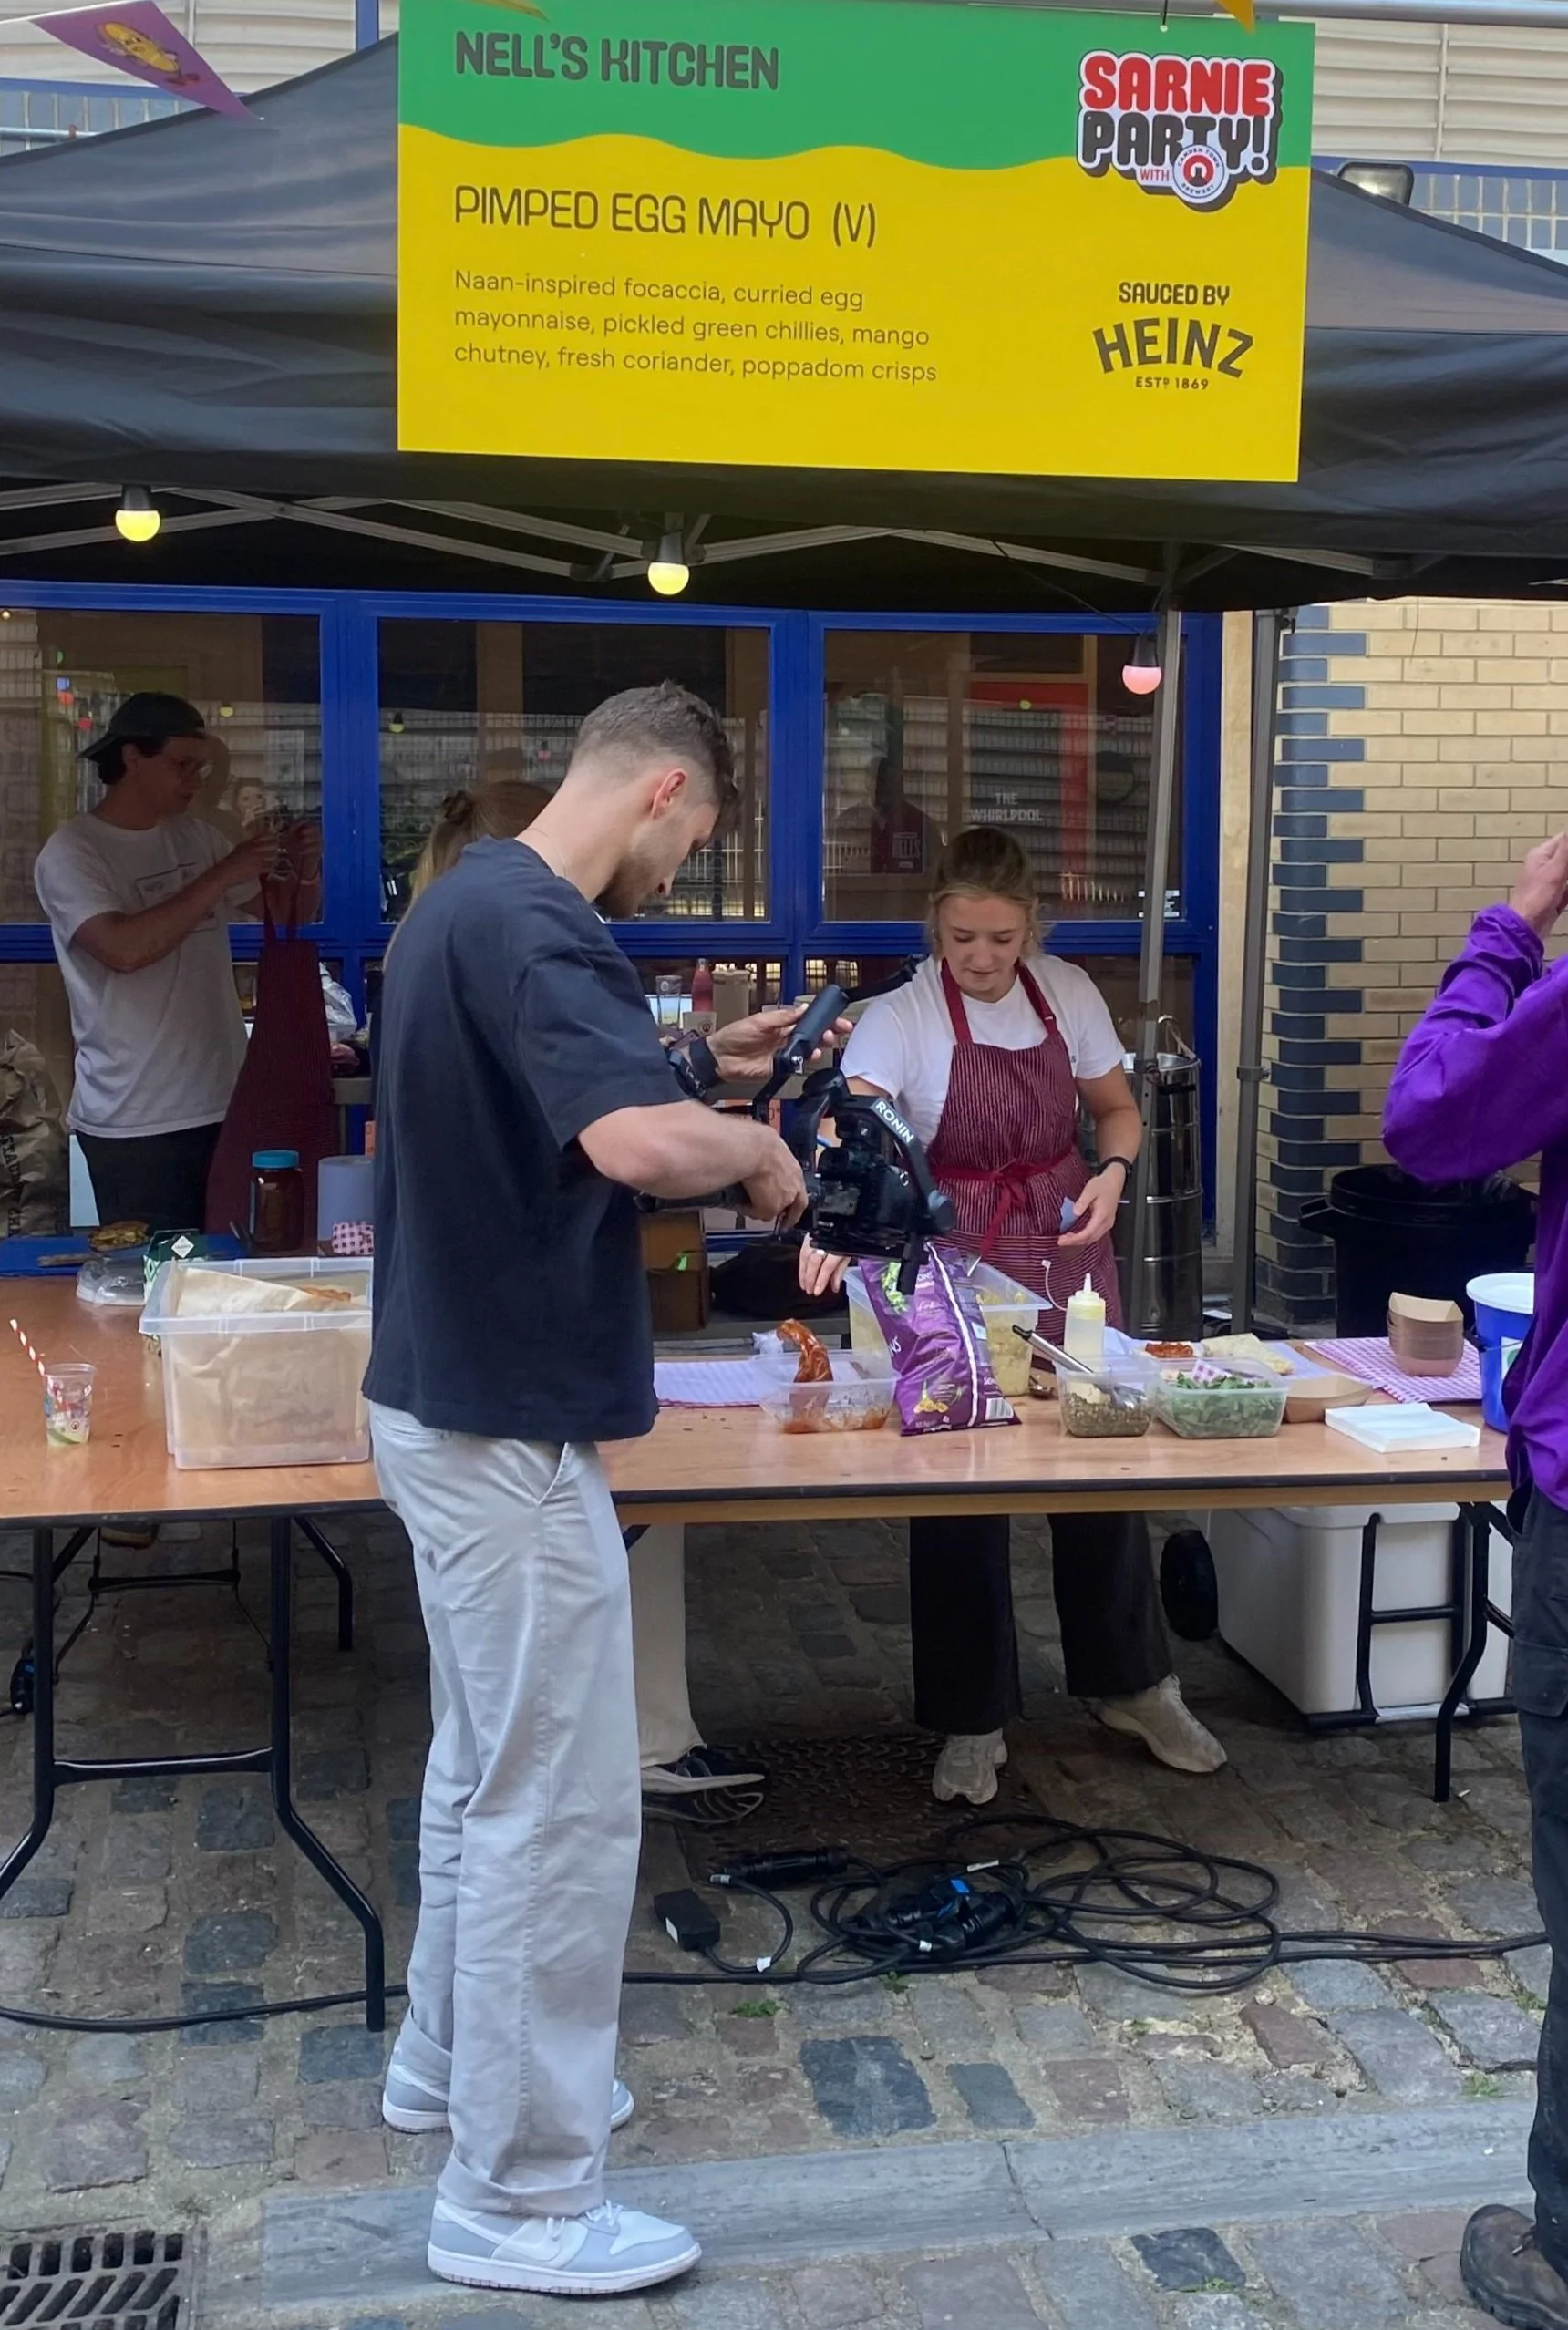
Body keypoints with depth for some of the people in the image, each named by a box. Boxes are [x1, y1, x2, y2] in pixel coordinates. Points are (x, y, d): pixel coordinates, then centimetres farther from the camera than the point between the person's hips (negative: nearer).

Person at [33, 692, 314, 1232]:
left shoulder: (196, 836, 10)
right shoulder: (71, 853, -8)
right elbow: (124, 948, -25)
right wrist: (223, 875, -20)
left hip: (223, 1103, 6)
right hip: (135, 1124, -6)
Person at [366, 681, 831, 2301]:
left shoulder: (470, 898, 10)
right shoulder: (532, 928, -23)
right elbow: (637, 1143, -39)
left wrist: (700, 1061, 15)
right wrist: (756, 1147, -19)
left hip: (453, 1401, 11)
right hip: (510, 1427, -11)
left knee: (486, 1769, 23)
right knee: (558, 1806, 0)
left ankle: (452, 2063, 40)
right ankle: (515, 2200, 12)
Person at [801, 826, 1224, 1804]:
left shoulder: (1068, 993, -1)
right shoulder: (900, 1019, -14)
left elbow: (1118, 1108, 12)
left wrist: (1113, 1171, -9)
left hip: (1068, 1253, 4)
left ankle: (1133, 1686, 30)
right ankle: (973, 1721, 19)